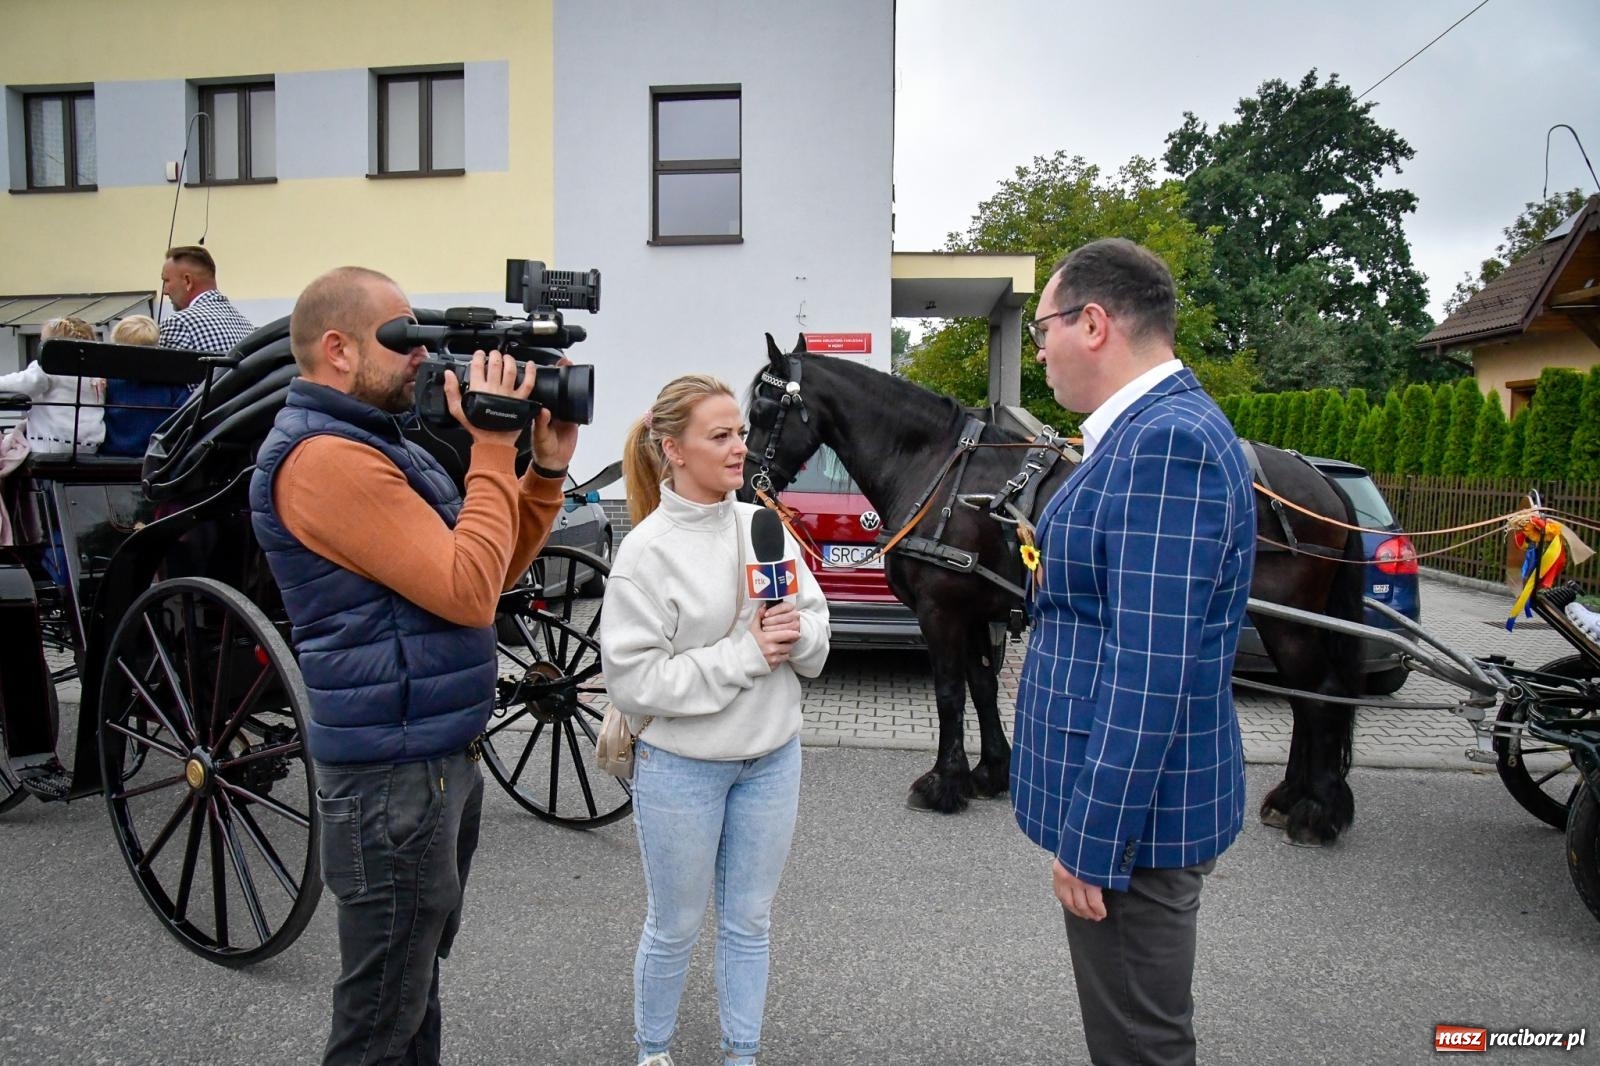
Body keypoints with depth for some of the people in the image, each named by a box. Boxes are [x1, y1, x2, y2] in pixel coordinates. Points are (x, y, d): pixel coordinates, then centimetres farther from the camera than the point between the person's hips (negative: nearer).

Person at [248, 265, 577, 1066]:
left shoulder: (378, 444, 12)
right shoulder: (327, 457, -19)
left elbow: (491, 571, 12)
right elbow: (469, 592, -26)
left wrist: (546, 469, 0)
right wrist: (493, 450, -19)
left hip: (440, 755, 10)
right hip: (392, 775, -10)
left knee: (417, 975, 24)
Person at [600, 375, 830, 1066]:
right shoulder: (646, 550, -16)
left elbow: (817, 632, 5)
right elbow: (634, 678, -20)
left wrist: (796, 633, -18)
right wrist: (743, 654, -23)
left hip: (771, 758, 5)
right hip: (682, 765, -4)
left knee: (750, 920, 19)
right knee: (674, 927, 15)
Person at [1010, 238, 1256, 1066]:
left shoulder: (1167, 443, -23)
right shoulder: (1149, 432, 10)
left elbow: (1152, 671, -27)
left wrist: (1093, 840, -21)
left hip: (1131, 811, -10)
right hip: (1116, 794, 10)